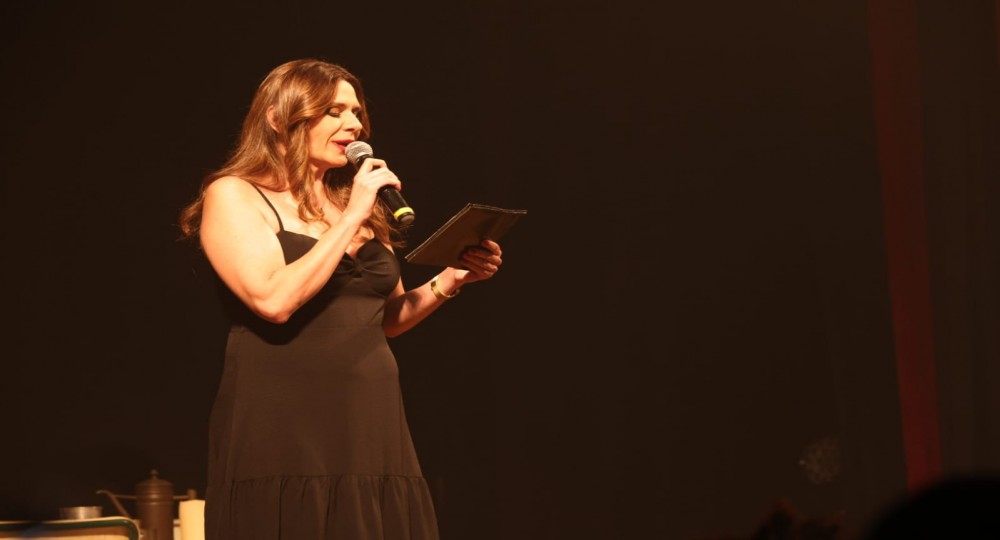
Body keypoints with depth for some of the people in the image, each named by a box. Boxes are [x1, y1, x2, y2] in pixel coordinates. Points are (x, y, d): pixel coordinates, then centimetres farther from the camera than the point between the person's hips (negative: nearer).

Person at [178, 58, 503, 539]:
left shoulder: (353, 202, 18)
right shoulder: (233, 196, -1)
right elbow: (274, 300, -17)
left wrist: (450, 280, 7)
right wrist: (350, 220, -12)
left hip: (372, 430, 6)